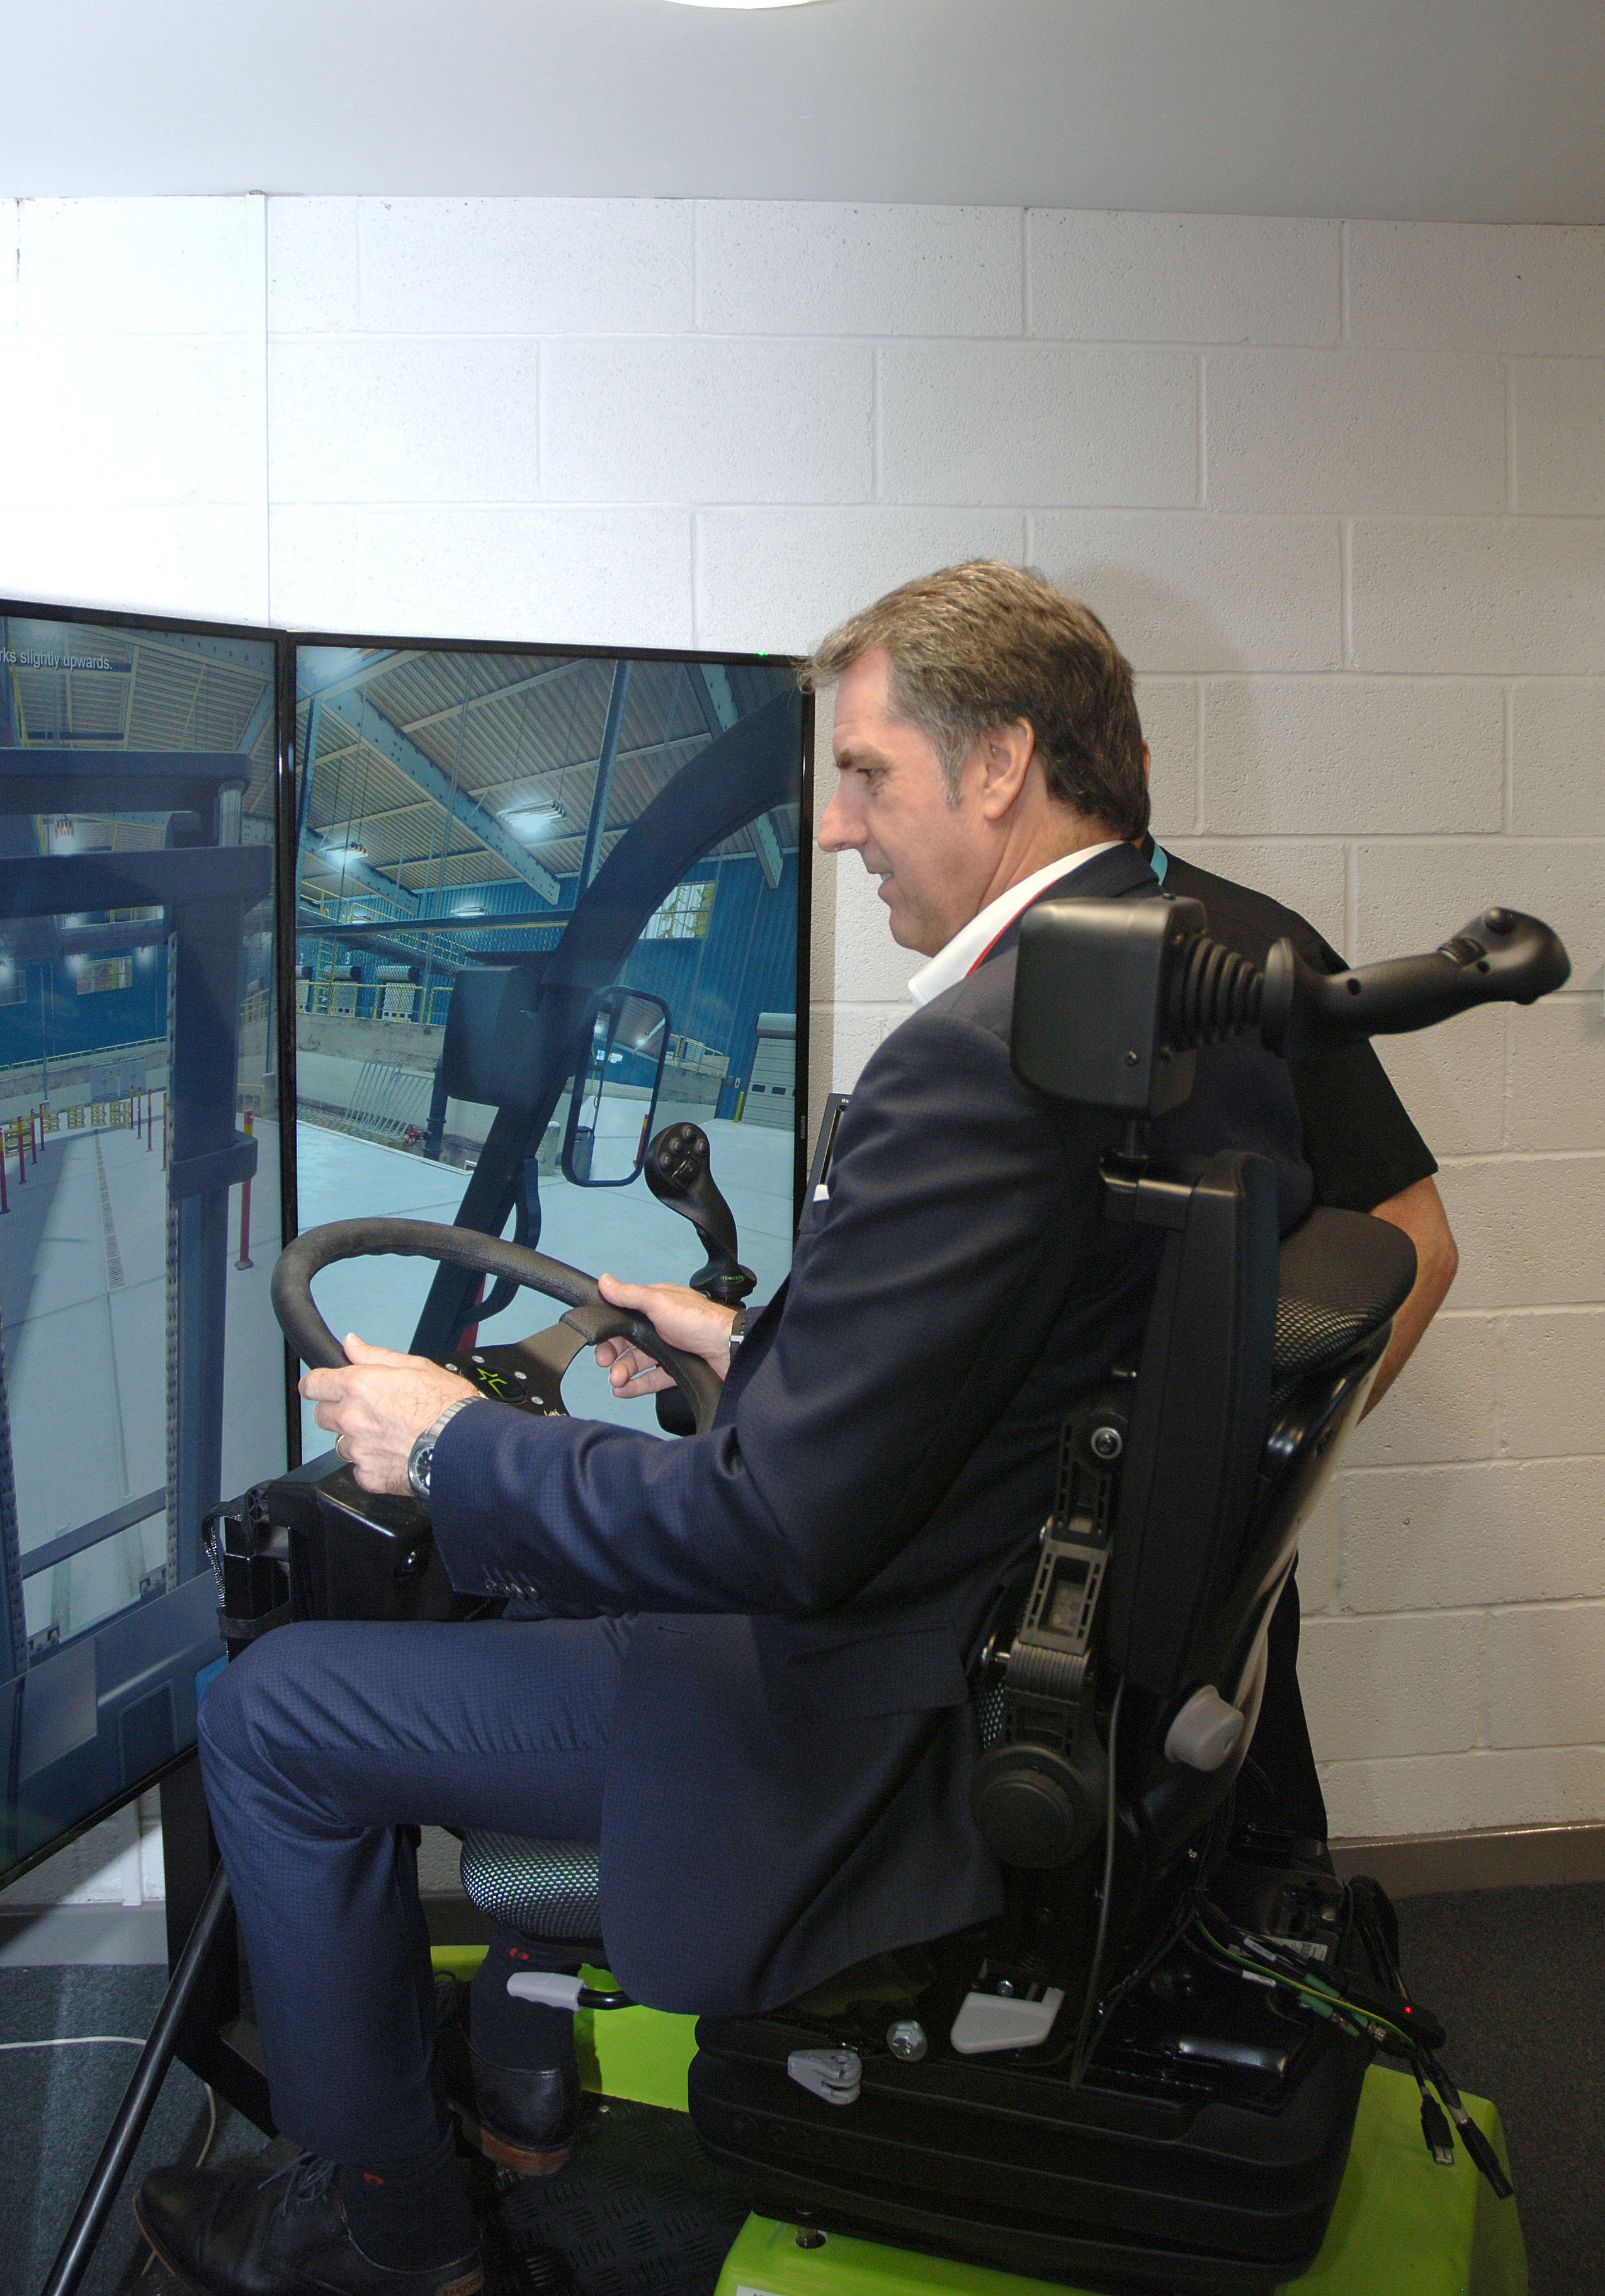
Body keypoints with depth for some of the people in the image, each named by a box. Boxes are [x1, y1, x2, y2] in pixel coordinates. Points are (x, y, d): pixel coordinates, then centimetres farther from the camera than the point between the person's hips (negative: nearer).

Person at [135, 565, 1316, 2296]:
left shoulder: (982, 1055, -29)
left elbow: (785, 1525, -28)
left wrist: (454, 1451, -13)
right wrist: (763, 1344, 15)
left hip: (887, 1736, -10)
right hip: (1082, 1636, 10)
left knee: (271, 1711, 4)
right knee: (557, 1548, 30)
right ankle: (526, 2038, 43)